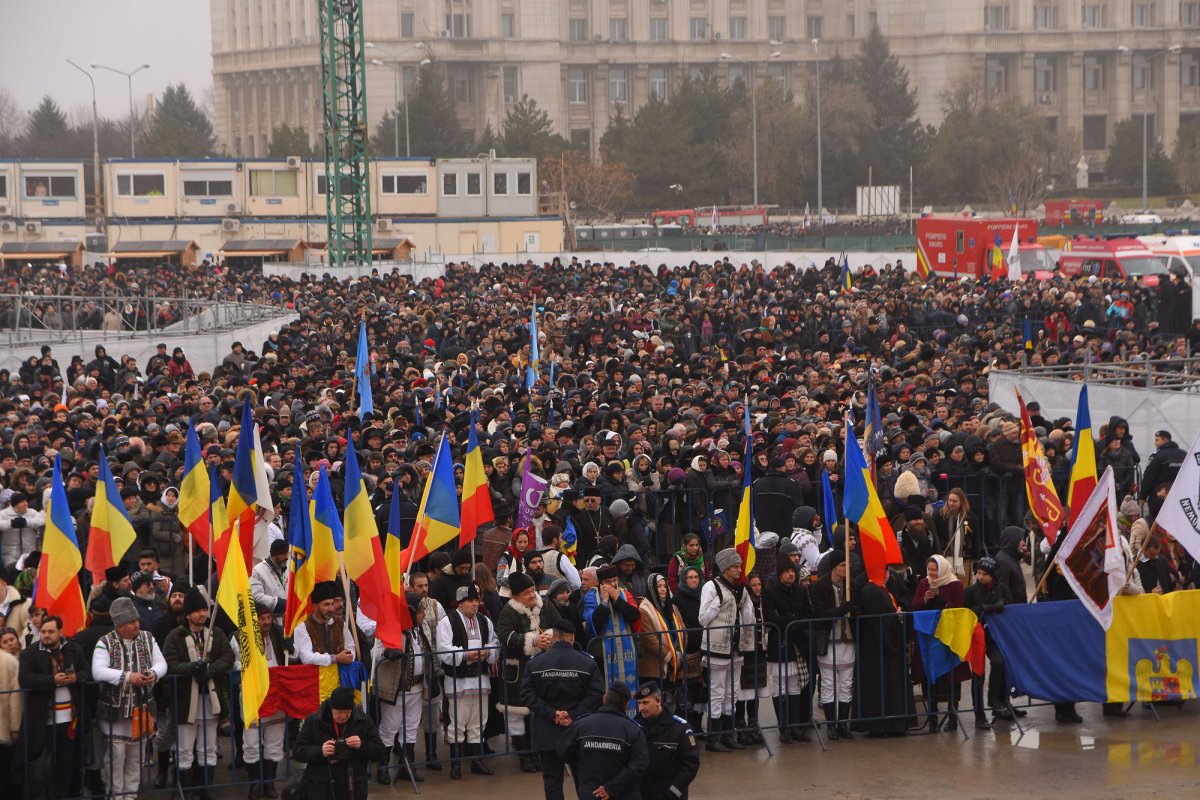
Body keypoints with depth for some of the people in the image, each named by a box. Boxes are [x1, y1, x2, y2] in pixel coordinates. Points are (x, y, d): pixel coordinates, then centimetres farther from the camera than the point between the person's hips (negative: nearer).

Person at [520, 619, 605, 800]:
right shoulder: (588, 663, -5)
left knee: (552, 780, 5)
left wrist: (551, 713, -10)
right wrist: (574, 715, -11)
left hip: (547, 733, 0)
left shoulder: (535, 663, -2)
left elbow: (527, 695, -8)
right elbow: (596, 695, -11)